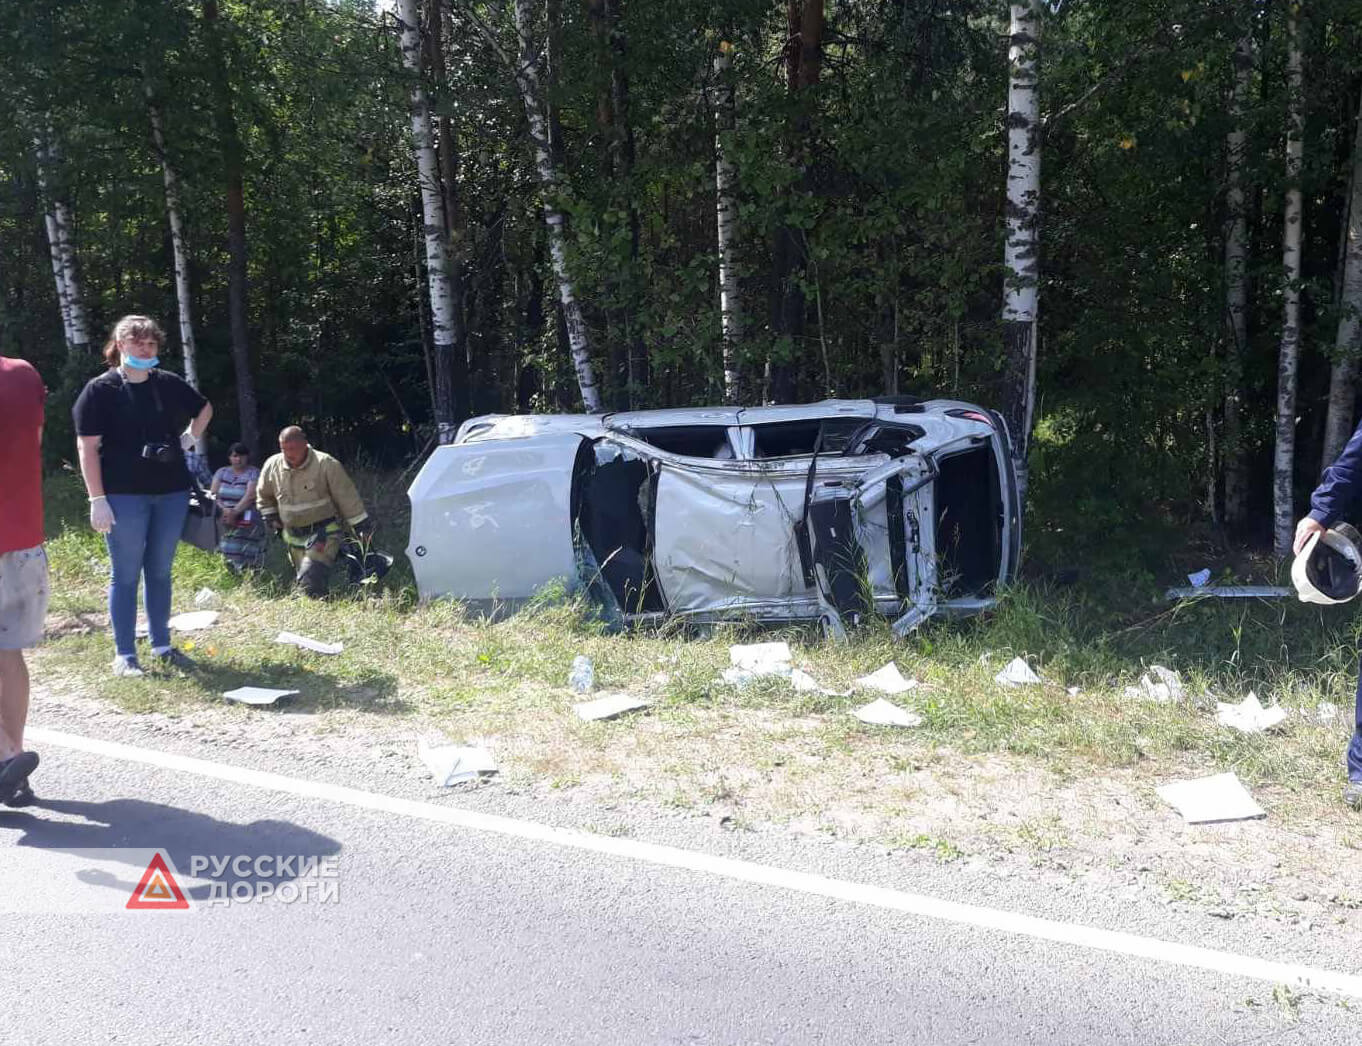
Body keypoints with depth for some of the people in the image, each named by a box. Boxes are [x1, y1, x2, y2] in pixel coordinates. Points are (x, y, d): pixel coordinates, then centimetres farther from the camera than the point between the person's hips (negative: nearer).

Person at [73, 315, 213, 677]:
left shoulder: (169, 385, 8)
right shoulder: (100, 390, -5)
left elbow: (204, 408, 29)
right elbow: (87, 447, -8)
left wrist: (190, 438, 13)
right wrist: (97, 500, -13)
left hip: (171, 493, 4)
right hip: (124, 496, -4)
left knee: (160, 571, 12)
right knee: (126, 575, 0)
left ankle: (162, 646, 21)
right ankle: (124, 655, 7)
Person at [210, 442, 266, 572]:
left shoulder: (253, 473, 1)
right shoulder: (222, 472, 15)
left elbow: (250, 496, -11)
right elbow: (213, 494, 6)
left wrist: (234, 512, -21)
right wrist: (223, 509, -12)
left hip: (245, 522, -4)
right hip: (223, 522, 4)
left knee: (245, 558, -16)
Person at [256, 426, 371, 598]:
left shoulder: (326, 464, -15)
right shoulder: (272, 466, -2)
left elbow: (347, 497, -10)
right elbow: (263, 495, 19)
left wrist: (362, 526, -8)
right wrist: (271, 517, 13)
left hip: (324, 533, -6)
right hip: (294, 536, 6)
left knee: (311, 581, -22)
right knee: (301, 579, 12)